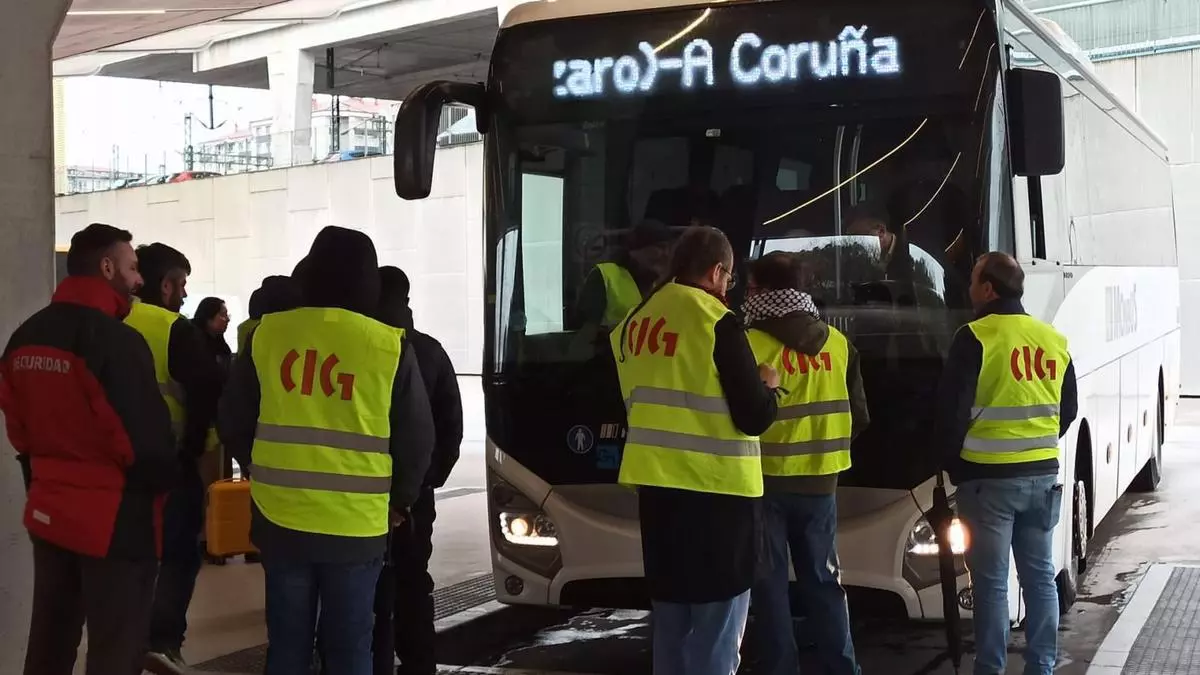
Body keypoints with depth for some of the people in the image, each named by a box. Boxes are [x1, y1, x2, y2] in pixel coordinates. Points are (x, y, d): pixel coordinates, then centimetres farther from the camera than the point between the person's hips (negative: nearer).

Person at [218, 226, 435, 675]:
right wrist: (400, 502, 17)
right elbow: (417, 438, 0)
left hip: (280, 519, 2)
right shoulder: (390, 346, -6)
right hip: (356, 527, -2)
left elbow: (232, 423, 8)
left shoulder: (267, 335, 0)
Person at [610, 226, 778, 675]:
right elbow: (754, 418, -13)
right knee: (716, 633, -1)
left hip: (655, 484, 7)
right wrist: (767, 386, 9)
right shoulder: (717, 323, -12)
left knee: (670, 617, 15)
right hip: (715, 488, -7)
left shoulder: (634, 323, 9)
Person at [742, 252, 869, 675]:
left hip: (765, 479, -4)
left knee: (769, 583, 4)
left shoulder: (749, 344, -13)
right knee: (823, 581, 14)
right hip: (820, 480, 4)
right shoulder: (838, 344, 4)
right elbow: (859, 416, 9)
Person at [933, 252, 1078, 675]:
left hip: (989, 477, -6)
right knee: (1040, 576, 12)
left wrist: (954, 462, 3)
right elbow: (1068, 409, 15)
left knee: (991, 581, 0)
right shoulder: (1053, 340, 8)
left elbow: (951, 410, -12)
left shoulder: (975, 338, -12)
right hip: (1043, 475, 6)